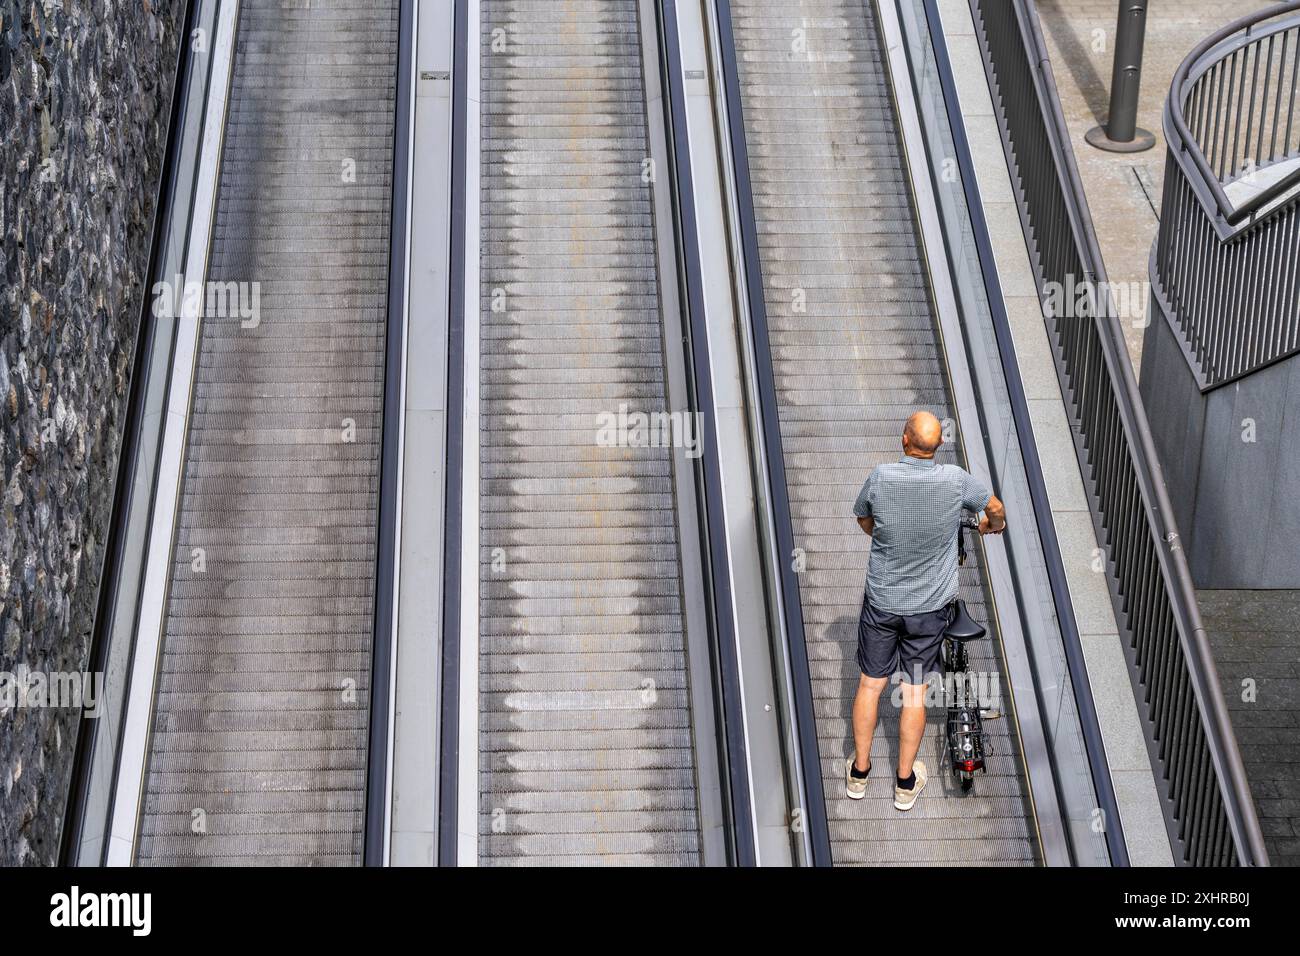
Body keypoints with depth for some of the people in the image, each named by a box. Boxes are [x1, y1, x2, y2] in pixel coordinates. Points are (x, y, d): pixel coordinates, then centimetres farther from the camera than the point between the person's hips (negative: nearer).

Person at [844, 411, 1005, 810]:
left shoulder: (880, 477, -16)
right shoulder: (956, 480, -17)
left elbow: (861, 517, 6)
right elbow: (996, 509, 3)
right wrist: (991, 526, 27)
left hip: (881, 601, 0)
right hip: (929, 606, 0)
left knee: (870, 684, 15)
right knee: (914, 693, 10)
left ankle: (859, 771, 26)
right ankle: (906, 783, 21)